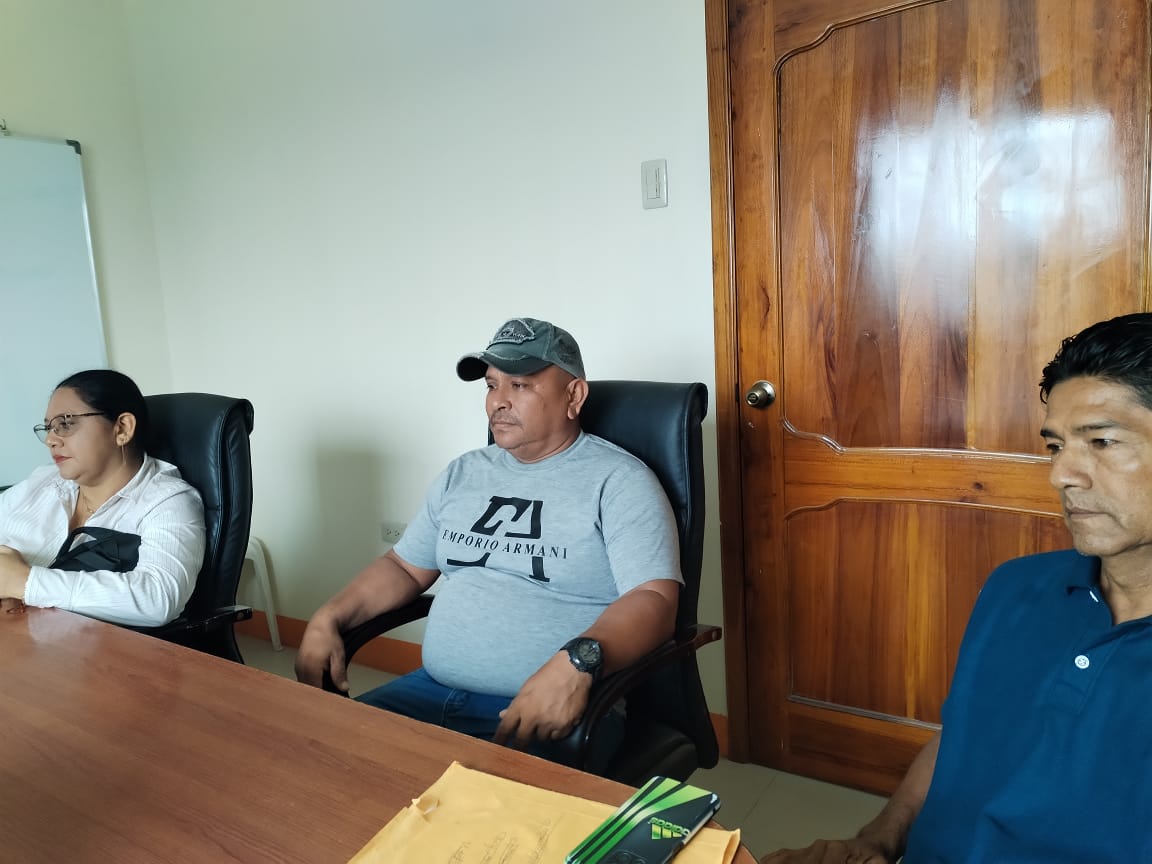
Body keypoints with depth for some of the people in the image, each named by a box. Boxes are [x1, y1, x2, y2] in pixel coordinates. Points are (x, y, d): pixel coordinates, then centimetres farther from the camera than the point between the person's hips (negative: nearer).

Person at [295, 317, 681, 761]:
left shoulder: (617, 480, -5)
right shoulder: (463, 473, 16)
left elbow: (654, 600, -15)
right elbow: (405, 566, 23)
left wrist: (576, 663, -33)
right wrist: (328, 618, 7)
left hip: (552, 711, -6)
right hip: (432, 690, 7)